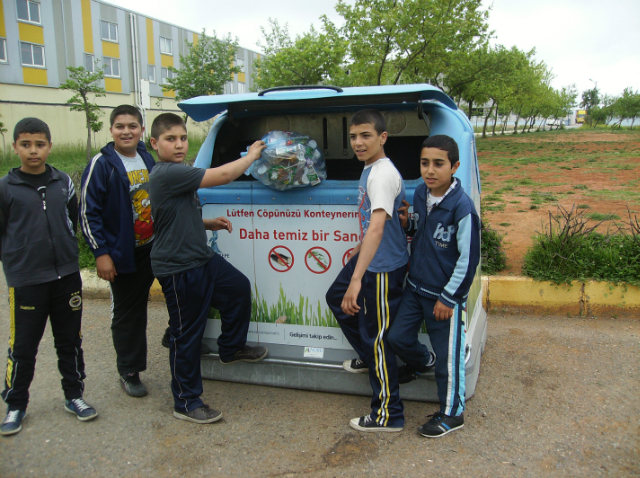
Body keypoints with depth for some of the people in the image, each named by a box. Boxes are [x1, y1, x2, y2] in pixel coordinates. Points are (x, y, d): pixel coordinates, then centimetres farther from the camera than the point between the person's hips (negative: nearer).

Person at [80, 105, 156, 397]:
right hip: (122, 255, -4)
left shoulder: (149, 159, 6)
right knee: (126, 314, 7)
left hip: (151, 249, 4)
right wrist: (100, 253, -15)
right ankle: (129, 372, 20)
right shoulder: (102, 164, -12)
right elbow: (88, 212, -12)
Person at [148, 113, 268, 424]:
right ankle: (186, 403, 17)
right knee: (187, 335, 1)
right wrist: (252, 155, -9)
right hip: (178, 268, -10)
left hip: (202, 258, 10)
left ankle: (231, 348, 41)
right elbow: (223, 175, -25)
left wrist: (207, 224, 9)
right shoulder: (167, 174, -23)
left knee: (239, 287, 21)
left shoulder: (176, 173, 12)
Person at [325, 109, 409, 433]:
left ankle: (388, 416, 15)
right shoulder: (369, 169, 6)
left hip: (384, 268, -10)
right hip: (370, 259, 10)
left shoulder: (383, 174, -25)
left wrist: (357, 279, -46)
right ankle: (369, 358, 43)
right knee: (336, 298, 28)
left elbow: (377, 227, -38)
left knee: (377, 336, -1)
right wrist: (359, 251, 31)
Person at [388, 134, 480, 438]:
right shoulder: (420, 193, -1)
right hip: (415, 287, 7)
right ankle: (422, 361, 48)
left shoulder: (461, 207, -22)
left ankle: (452, 414, 27)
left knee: (448, 356, 7)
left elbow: (468, 258, -18)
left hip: (445, 296, -6)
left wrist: (448, 298, -14)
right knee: (397, 337, 14)